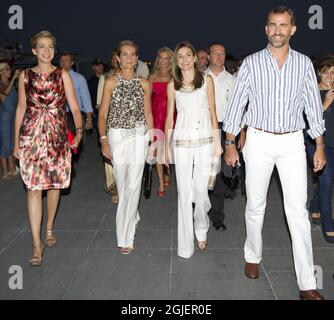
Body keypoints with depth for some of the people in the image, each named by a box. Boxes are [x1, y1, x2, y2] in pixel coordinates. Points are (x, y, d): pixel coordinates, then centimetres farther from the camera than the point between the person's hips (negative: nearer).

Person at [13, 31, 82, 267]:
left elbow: (74, 107, -2)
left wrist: (79, 130, -19)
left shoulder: (63, 75, 4)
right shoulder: (25, 76, 7)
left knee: (55, 183, 9)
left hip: (57, 135, 0)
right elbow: (21, 108, 11)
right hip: (31, 135, 0)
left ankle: (49, 228, 32)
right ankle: (37, 244, -1)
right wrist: (16, 141, 9)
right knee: (33, 187, -6)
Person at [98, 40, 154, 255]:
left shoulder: (144, 84, 7)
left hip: (139, 135, 1)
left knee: (133, 185, -4)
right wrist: (103, 139, -12)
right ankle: (133, 218, 29)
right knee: (122, 184, 6)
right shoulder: (111, 82, 2)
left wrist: (152, 140, 9)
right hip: (117, 135, 0)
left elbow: (148, 114, 13)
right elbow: (103, 114, -1)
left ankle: (125, 236, 7)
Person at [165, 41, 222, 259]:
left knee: (201, 189, -1)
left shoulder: (207, 81, 6)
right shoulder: (173, 85, 7)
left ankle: (201, 231, 29)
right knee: (184, 192, 1)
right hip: (182, 142, 0)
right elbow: (170, 117, 10)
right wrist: (167, 145, 7)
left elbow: (213, 112, 7)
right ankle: (186, 246, 11)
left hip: (205, 141, 0)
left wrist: (217, 141, 2)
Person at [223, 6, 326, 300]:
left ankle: (307, 285, 2)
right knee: (256, 206, 10)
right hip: (259, 141, 0)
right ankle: (253, 257, 32)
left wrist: (320, 146, 5)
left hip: (293, 142, 1)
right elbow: (237, 104, 1)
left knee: (298, 211, -3)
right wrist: (230, 143, -3)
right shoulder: (251, 63, 0)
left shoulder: (304, 64, 5)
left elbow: (314, 107, 8)